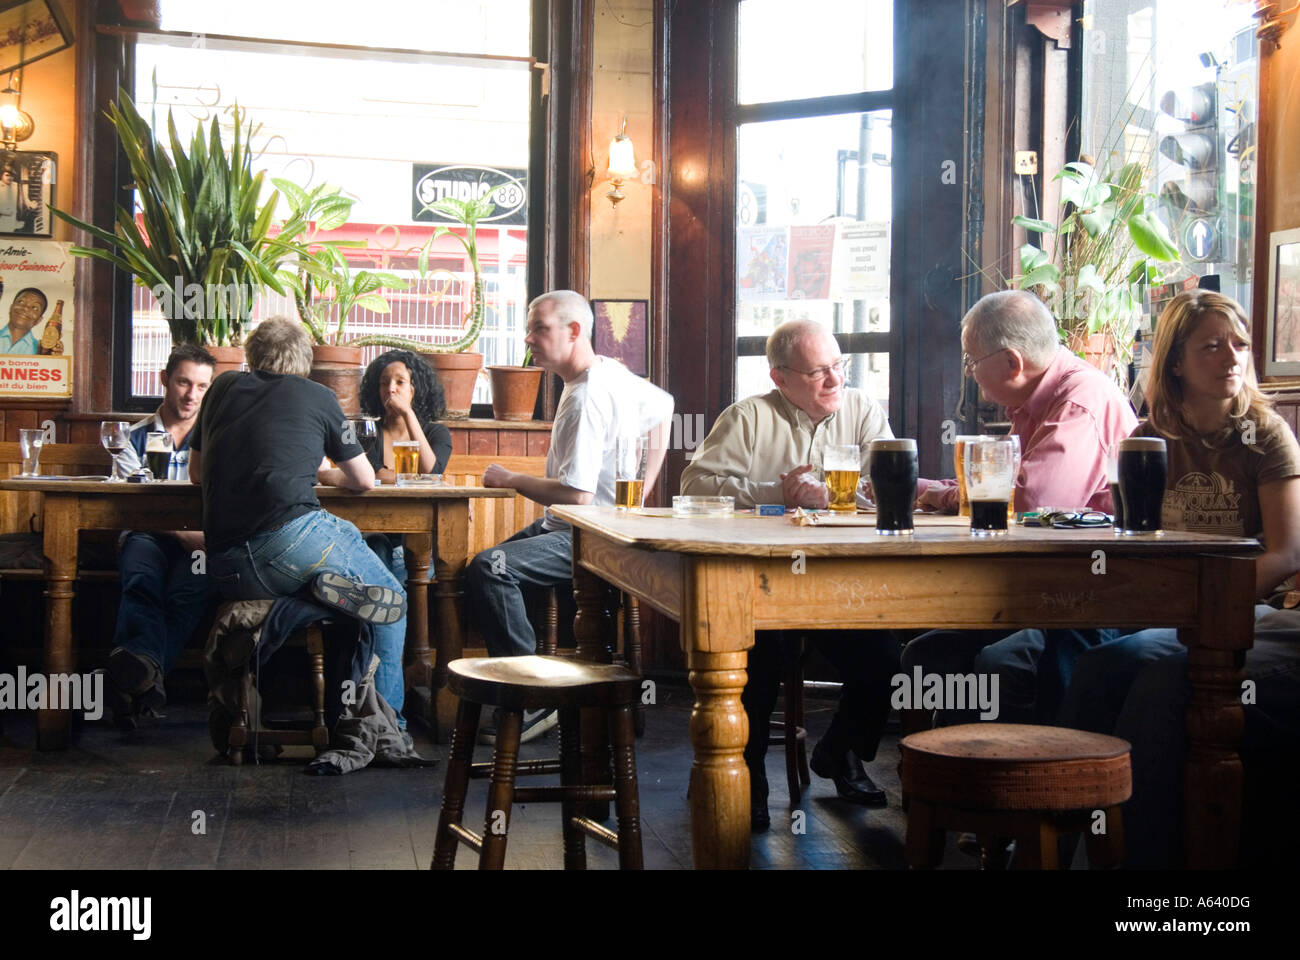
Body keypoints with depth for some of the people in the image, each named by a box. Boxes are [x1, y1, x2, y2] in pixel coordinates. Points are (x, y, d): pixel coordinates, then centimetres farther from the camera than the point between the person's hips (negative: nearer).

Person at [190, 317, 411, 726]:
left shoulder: (224, 386, 22)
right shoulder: (317, 397, 13)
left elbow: (197, 472, 33)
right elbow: (364, 480, 21)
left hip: (227, 571, 5)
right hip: (291, 536, -5)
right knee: (391, 599, 15)